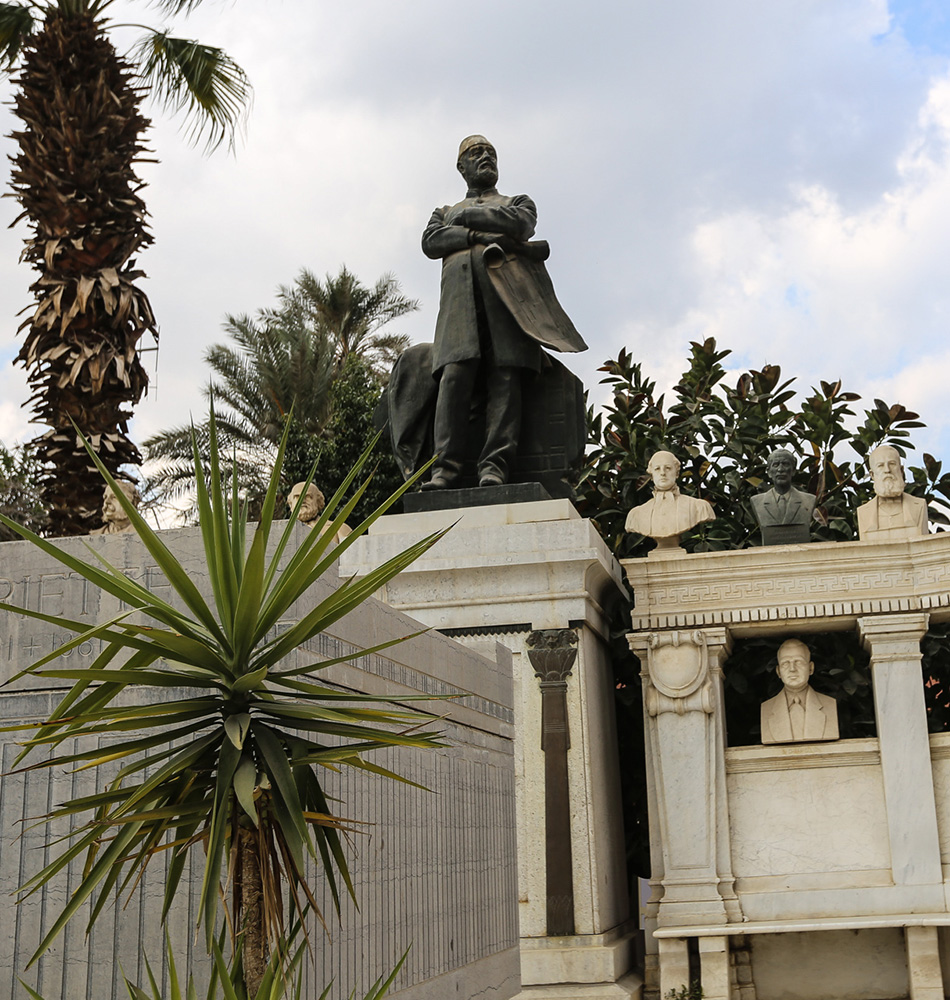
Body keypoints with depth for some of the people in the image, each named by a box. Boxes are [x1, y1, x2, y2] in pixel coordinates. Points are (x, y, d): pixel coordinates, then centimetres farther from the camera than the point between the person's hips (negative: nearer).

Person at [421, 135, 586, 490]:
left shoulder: (519, 202, 32)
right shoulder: (445, 212, 35)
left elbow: (519, 224, 6)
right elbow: (430, 243, 11)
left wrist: (468, 217, 10)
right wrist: (482, 236, -2)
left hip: (508, 287, 0)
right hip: (460, 291, 1)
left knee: (505, 376, -17)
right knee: (455, 373, -20)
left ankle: (494, 467, -27)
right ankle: (446, 466, -28)